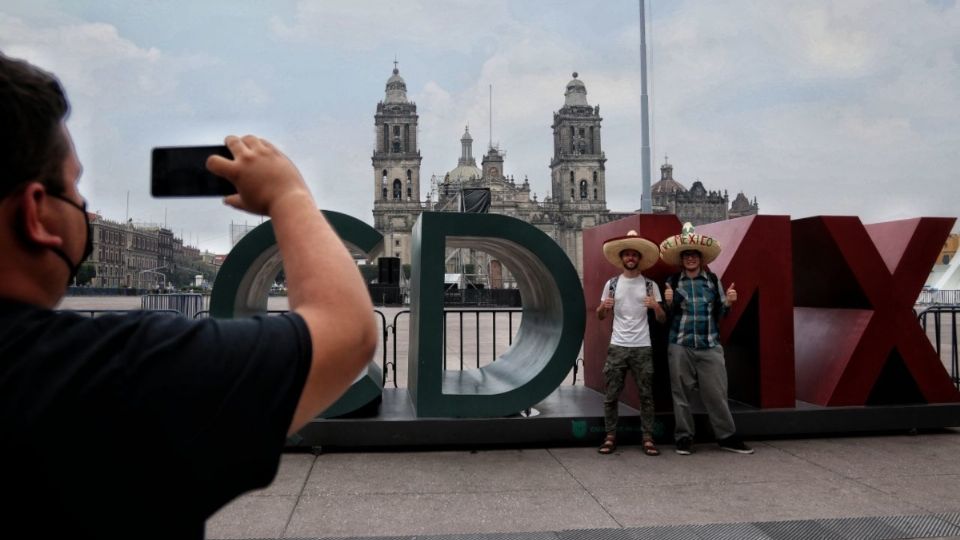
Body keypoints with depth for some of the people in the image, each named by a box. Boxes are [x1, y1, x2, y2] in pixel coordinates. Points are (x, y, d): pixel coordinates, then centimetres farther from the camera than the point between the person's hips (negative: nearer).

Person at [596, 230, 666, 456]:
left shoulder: (650, 285, 3)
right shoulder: (611, 284, 5)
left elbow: (662, 319, 3)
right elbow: (600, 316, 11)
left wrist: (656, 306, -18)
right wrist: (603, 307, -12)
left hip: (642, 347, -1)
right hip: (617, 346, 1)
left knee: (646, 395, 3)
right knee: (611, 395, 3)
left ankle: (648, 438, 11)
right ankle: (610, 437, 13)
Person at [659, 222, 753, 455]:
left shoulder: (713, 280, 7)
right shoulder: (672, 282, 3)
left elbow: (719, 314, 10)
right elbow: (667, 316, 4)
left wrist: (728, 302, -9)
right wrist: (668, 302, -16)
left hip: (710, 346, 1)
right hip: (680, 347, -1)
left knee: (717, 393, 4)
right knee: (681, 394, 4)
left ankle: (727, 437, 18)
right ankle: (684, 438, 15)